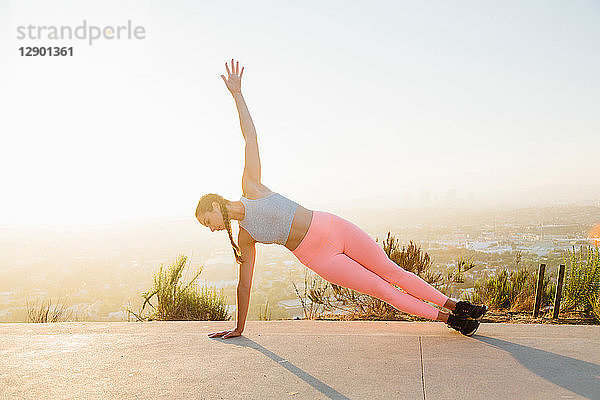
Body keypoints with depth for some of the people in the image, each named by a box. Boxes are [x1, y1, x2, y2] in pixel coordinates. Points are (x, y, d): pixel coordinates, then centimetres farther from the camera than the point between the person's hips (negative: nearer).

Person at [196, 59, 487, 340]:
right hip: (316, 256, 1)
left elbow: (251, 137, -5)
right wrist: (239, 328, 13)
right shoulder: (244, 240, 2)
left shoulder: (250, 187, -4)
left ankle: (454, 306, 20)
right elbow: (244, 285, 9)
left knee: (390, 271, 4)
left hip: (330, 226, -1)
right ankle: (447, 319, 16)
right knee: (380, 289, 1)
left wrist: (236, 93, -7)